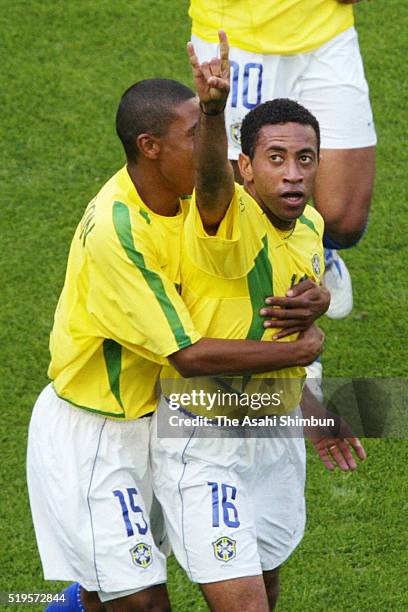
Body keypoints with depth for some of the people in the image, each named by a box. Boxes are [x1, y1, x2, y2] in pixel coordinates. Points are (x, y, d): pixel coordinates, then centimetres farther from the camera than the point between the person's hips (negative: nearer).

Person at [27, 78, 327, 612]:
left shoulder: (187, 201, -3)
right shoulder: (116, 231, -28)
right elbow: (189, 356, -28)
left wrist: (312, 300, -17)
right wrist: (300, 351, -19)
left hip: (146, 416, 8)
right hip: (89, 434, -8)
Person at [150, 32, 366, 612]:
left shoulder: (309, 226, 1)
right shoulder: (232, 221, -24)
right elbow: (211, 177, -49)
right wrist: (212, 111, -69)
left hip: (276, 432, 8)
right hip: (202, 439, -8)